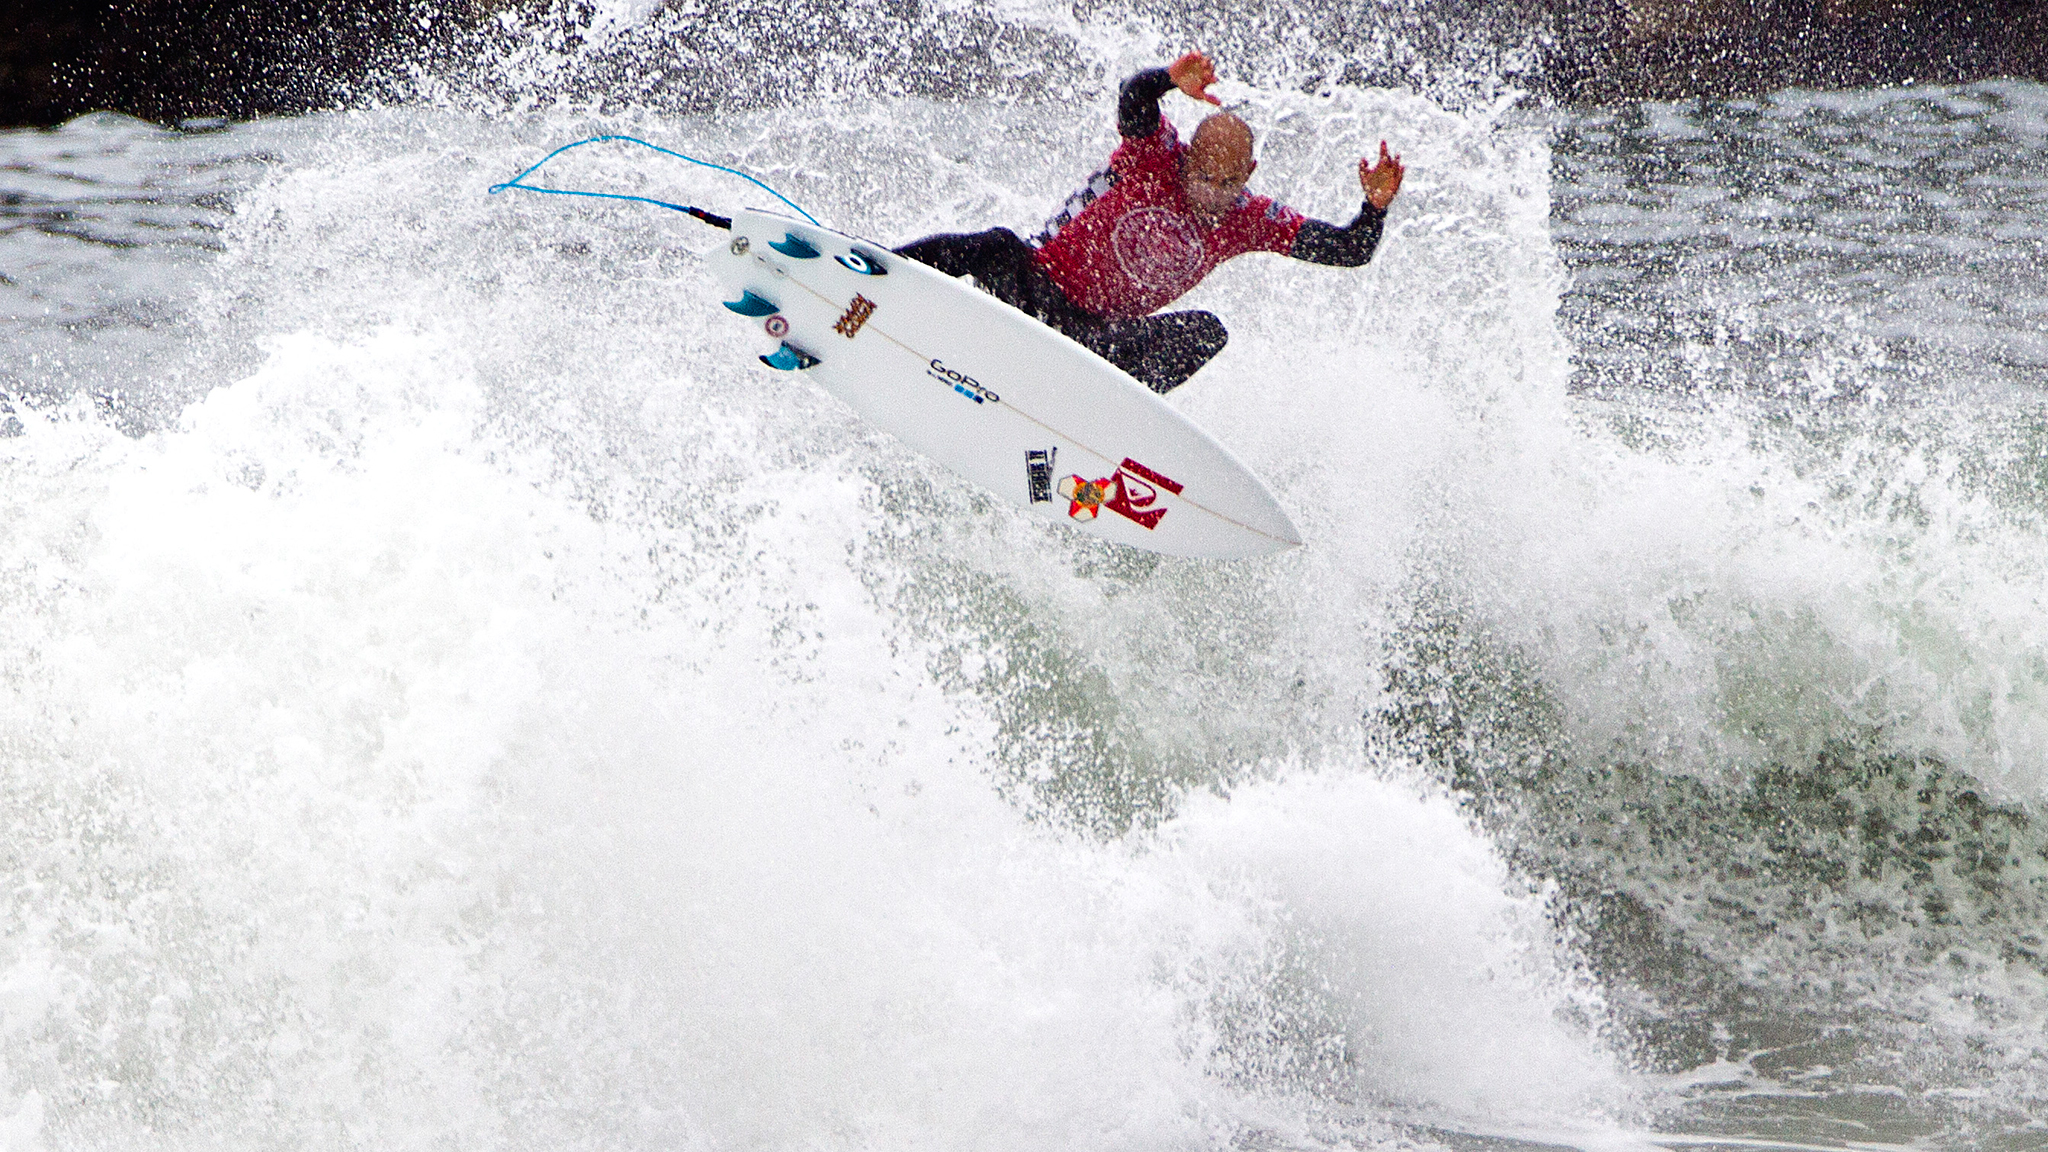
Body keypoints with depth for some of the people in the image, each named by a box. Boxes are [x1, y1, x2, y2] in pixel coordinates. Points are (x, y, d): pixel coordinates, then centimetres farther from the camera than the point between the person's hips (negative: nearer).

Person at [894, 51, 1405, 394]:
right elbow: (1133, 99, -31)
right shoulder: (1157, 157, -9)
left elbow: (1349, 251, -2)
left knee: (1206, 331, -20)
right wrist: (1170, 79, -53)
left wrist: (1376, 207, -23)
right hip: (1035, 287, -4)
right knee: (998, 248, -35)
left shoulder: (1250, 222, 0)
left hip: (1105, 335, 4)